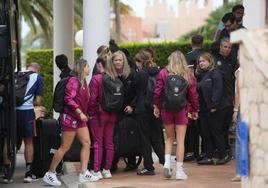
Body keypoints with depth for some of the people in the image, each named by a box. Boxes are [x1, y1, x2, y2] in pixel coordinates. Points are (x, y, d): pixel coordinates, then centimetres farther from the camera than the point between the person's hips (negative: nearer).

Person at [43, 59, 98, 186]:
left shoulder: (83, 82, 12)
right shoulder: (73, 81, -15)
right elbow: (69, 99, -23)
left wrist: (84, 113, 10)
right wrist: (80, 113, -23)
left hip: (80, 119, 9)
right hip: (70, 117, -9)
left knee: (86, 143, 2)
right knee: (65, 147, -4)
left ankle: (84, 174, 4)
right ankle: (50, 174, 5)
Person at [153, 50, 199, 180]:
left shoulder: (163, 73, -3)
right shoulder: (188, 76, -1)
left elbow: (157, 91, -5)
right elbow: (193, 94, 2)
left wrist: (156, 106, 7)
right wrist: (195, 110, 13)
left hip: (166, 109, 1)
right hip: (181, 110, -1)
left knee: (169, 138, 17)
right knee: (180, 140, 2)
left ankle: (167, 162, -2)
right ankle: (179, 170, 1)